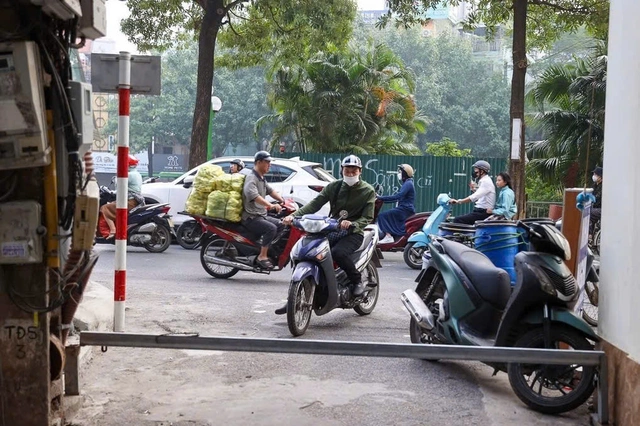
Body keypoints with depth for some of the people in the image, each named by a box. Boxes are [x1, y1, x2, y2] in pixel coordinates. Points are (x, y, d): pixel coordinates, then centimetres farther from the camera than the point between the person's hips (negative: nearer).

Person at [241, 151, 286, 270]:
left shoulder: (262, 179, 18)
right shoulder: (251, 178, -15)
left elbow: (271, 191, 23)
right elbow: (253, 195, -33)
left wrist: (283, 201, 6)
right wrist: (271, 205, -42)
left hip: (262, 215, 10)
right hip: (251, 218, -10)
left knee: (282, 225, 5)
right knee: (271, 228, -27)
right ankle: (262, 257, -23)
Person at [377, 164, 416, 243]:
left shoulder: (408, 184, -13)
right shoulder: (406, 183, 20)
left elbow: (397, 196, -25)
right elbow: (397, 197, 23)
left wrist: (381, 198, -24)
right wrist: (381, 198, 17)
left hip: (405, 210, -11)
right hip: (404, 209, 11)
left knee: (382, 216, -16)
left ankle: (388, 237, -22)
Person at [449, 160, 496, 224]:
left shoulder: (486, 181, -14)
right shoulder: (484, 181, 20)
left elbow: (474, 197, -26)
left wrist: (458, 201, -29)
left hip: (484, 212, -11)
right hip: (481, 210, 11)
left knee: (457, 220, -18)